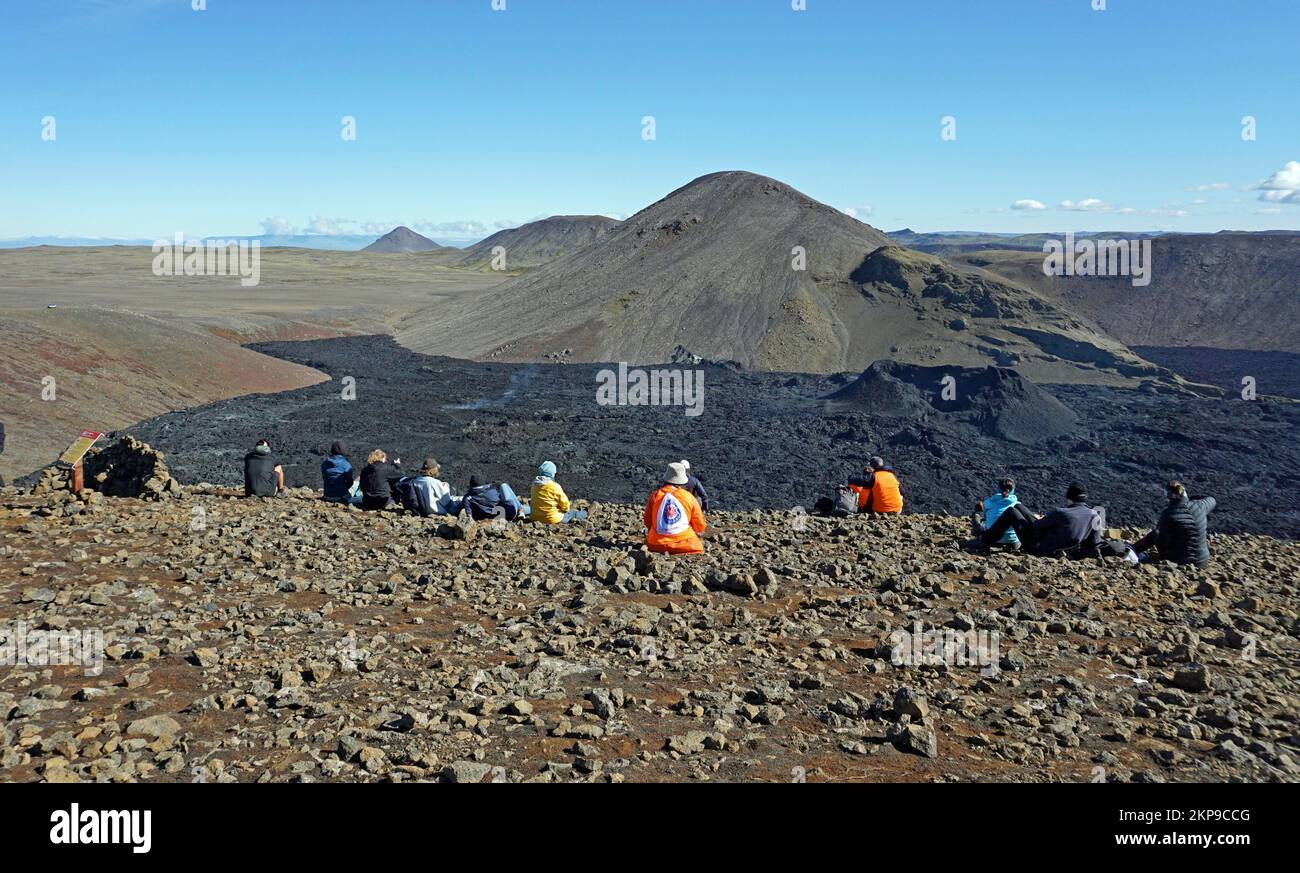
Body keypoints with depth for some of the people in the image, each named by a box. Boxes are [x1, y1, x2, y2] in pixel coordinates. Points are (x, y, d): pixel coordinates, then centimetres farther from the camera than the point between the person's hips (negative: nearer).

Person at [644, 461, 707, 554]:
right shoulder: (689, 497, -1)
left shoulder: (655, 496, 0)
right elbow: (700, 527, 5)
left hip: (657, 546, 1)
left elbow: (647, 522, 10)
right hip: (685, 546, -1)